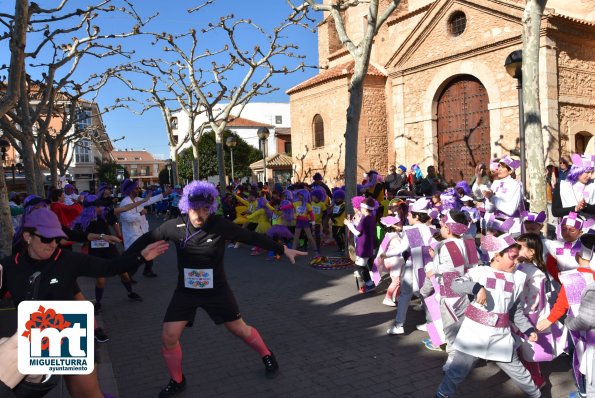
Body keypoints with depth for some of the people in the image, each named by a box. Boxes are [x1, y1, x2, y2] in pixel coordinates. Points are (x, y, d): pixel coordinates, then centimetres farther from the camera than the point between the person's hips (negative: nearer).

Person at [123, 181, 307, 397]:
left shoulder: (220, 225, -19)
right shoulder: (176, 226, -13)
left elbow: (252, 237, -13)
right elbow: (147, 238, 0)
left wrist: (283, 250, -10)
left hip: (216, 289, -2)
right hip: (185, 291, 2)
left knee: (240, 329, 10)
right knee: (168, 337, -3)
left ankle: (267, 356, 39)